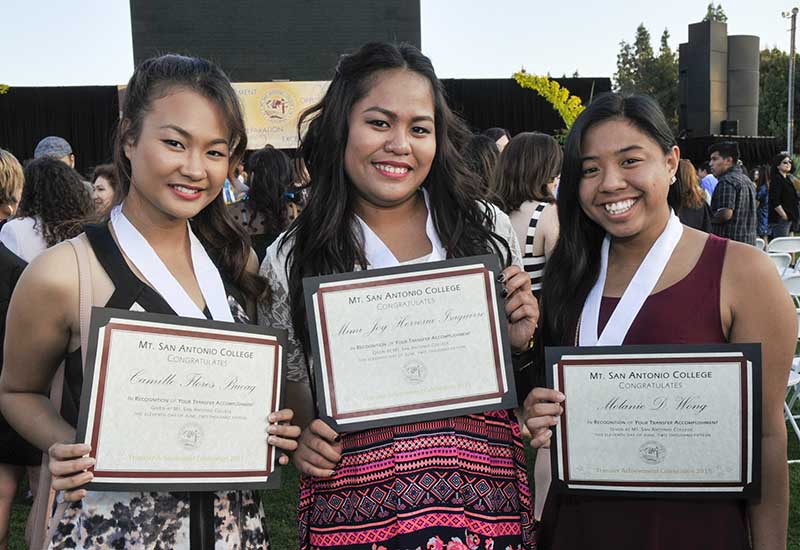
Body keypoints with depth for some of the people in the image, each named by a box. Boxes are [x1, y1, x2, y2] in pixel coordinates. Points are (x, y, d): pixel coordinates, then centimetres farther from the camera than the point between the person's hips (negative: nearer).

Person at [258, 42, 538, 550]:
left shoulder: (490, 230, -2)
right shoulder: (289, 260, -5)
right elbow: (286, 390, 9)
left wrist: (519, 343, -9)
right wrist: (303, 440, -10)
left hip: (487, 505, 2)